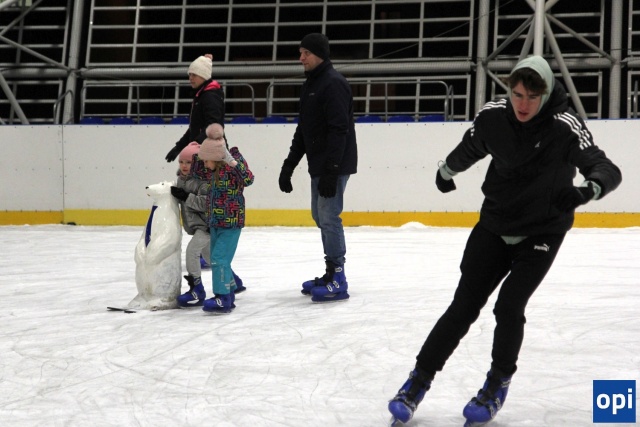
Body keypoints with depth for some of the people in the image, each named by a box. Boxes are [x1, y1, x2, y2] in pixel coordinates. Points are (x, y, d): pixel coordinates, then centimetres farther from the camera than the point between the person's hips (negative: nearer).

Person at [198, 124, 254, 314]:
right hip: (216, 224, 9)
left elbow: (248, 179, -30)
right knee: (217, 260, 14)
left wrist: (232, 161, -36)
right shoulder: (216, 171, 9)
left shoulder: (232, 167, -14)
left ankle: (223, 298, -12)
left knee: (219, 259, -14)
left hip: (231, 223, -9)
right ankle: (229, 293, 26)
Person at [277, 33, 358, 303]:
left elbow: (339, 130, -22)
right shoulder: (310, 85, 16)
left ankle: (337, 281, -6)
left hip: (335, 165, -10)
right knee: (320, 215, 13)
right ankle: (331, 274, 22)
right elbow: (303, 130, 21)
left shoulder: (333, 84, -15)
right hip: (318, 164, 10)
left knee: (328, 216, -11)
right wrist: (288, 166, 18)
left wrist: (330, 171, -26)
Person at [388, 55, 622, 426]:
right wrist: (447, 170, 29)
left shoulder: (565, 127, -23)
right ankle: (419, 380, 12)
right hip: (495, 225, 3)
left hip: (542, 233, -3)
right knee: (464, 307, 1)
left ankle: (498, 384, 11)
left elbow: (608, 170, -31)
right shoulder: (493, 116, -12)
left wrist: (587, 190, -53)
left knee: (509, 307, -13)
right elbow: (470, 148, 11)